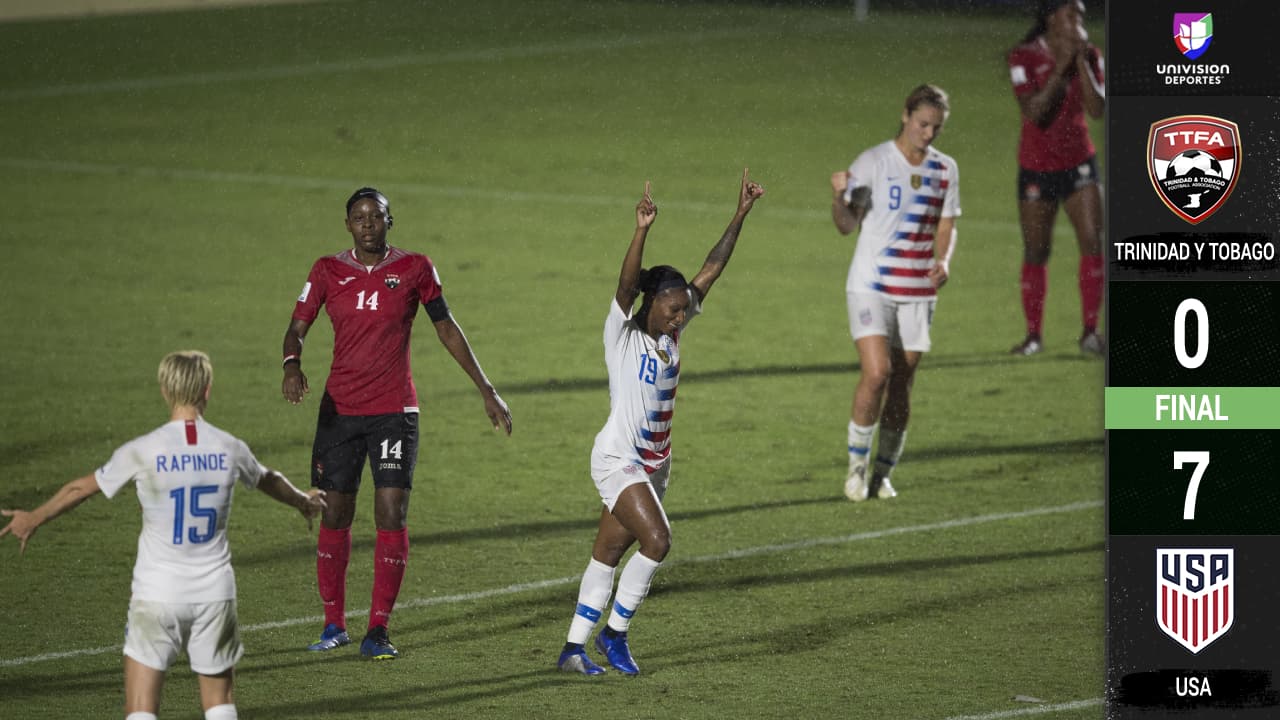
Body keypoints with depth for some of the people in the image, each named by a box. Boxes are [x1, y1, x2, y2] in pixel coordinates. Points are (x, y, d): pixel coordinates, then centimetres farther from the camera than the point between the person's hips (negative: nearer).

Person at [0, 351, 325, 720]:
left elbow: (82, 488, 5)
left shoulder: (142, 452, -10)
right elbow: (269, 481, 22)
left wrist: (34, 519, 24)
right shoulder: (230, 450, -1)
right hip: (215, 593, 3)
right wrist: (302, 500, 46)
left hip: (158, 594, -3)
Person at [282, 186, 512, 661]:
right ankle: (334, 625, 18)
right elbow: (297, 328, 2)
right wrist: (292, 365, -21)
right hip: (339, 409, 1)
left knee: (392, 516, -9)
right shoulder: (328, 272, 3)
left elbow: (446, 328, 8)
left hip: (395, 412, -1)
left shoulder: (414, 269, 1)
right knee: (335, 517, 4)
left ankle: (378, 630, -4)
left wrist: (487, 391, 8)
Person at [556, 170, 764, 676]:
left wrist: (740, 215, 2)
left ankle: (574, 648, 15)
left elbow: (710, 270, 6)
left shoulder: (672, 333, 6)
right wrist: (642, 231, -44)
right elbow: (626, 284, -29)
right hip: (618, 458, -7)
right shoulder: (622, 335, -10)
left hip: (655, 461, 7)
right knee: (656, 540, -19)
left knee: (609, 554, 10)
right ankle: (614, 631, -4)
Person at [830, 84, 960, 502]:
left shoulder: (945, 170, 7)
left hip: (918, 292, 4)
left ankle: (883, 473, 18)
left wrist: (943, 261, -6)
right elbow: (847, 226, -6)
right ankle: (857, 466, -3)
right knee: (877, 373, -18)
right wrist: (839, 197, -27)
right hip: (871, 287, -4)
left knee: (901, 388, 5)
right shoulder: (873, 162, -6)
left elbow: (946, 227, 14)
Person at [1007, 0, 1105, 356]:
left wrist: (1082, 62, -16)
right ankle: (1034, 334, 17)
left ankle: (1090, 330, -4)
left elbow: (1097, 109, -11)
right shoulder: (1024, 57, -10)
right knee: (1036, 253, 4)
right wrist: (1060, 68, -24)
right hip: (1037, 166, -2)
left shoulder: (1089, 56, 1)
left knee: (1093, 243, -11)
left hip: (1078, 163, 2)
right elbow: (1034, 112, -20)